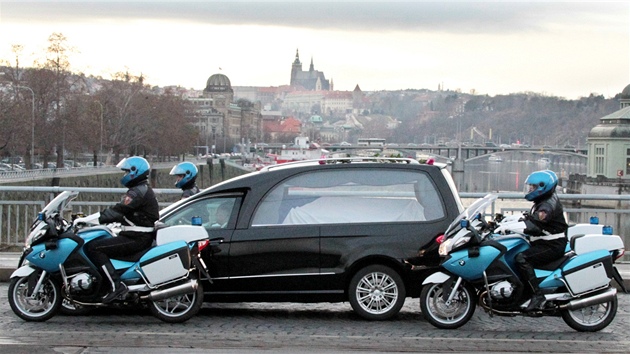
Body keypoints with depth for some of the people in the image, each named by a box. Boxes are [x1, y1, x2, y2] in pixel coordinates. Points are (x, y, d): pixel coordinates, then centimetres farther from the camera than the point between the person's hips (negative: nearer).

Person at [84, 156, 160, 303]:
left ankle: (117, 285, -25)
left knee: (93, 248, -17)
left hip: (136, 239, -11)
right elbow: (123, 213, 22)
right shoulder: (144, 189, 19)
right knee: (100, 243, 21)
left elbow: (118, 210, -21)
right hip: (142, 237, 11)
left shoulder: (138, 192, -14)